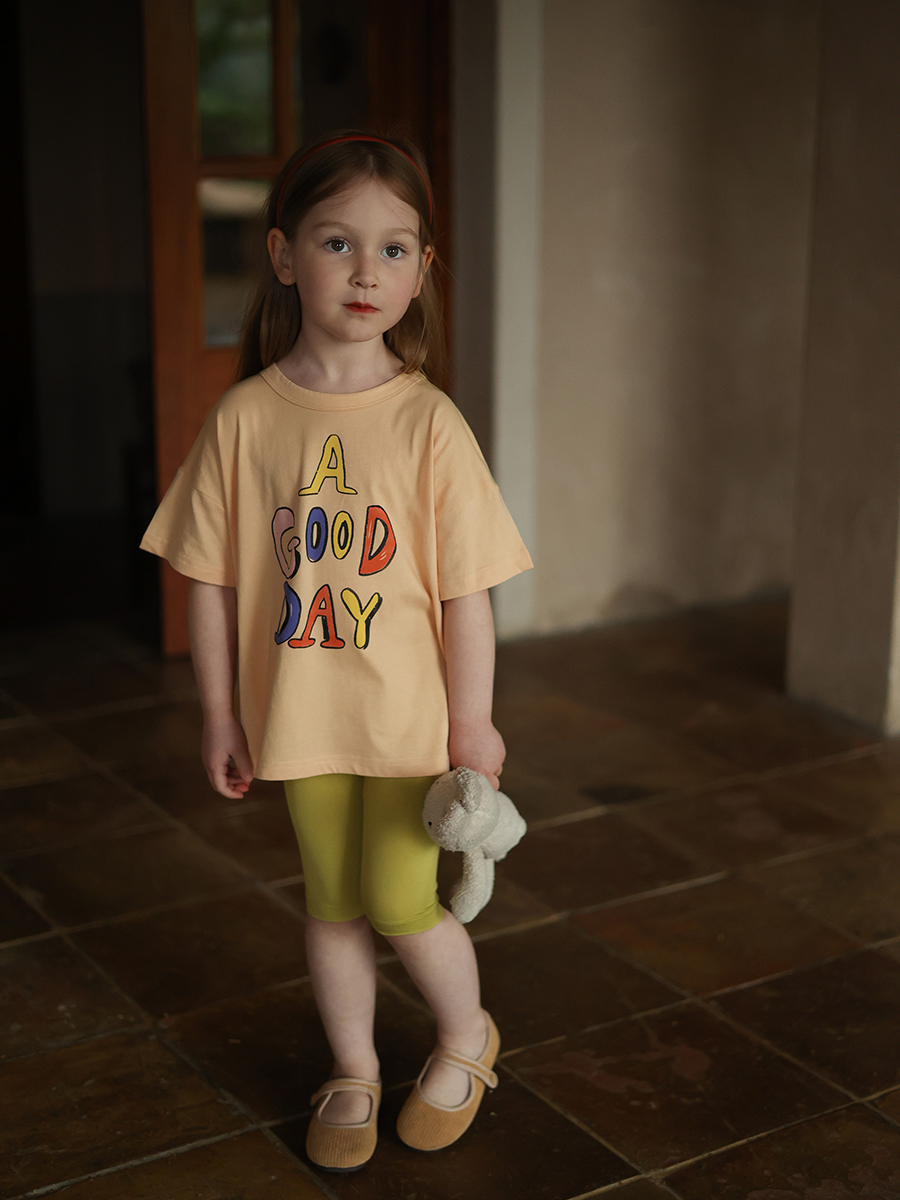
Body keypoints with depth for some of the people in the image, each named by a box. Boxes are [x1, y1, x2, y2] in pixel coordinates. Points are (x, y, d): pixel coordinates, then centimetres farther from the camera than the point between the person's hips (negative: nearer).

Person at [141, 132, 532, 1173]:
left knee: (401, 901, 2)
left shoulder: (429, 423, -11)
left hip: (409, 713, -2)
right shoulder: (245, 418, -7)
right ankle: (353, 1070, 37)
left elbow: (465, 592, -8)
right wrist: (220, 713, 0)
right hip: (299, 715, 2)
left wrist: (472, 727, -6)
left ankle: (466, 1036, 33)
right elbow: (211, 578, -1)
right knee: (331, 902, 14)